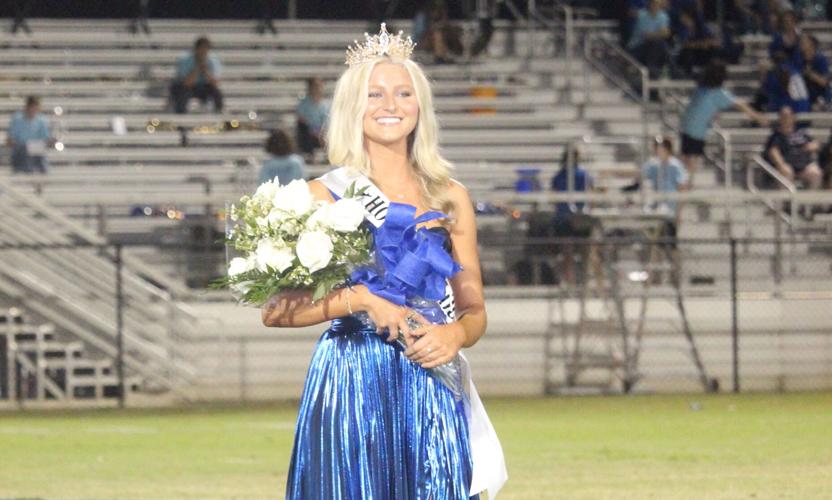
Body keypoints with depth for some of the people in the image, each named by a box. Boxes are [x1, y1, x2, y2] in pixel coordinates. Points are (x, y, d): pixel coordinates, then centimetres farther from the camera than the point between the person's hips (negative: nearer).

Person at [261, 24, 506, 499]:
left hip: (431, 393, 3)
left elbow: (474, 311, 15)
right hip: (351, 388, -3)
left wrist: (455, 334, -7)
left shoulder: (451, 198, 13)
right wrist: (362, 299, -17)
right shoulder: (325, 195, 3)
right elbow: (276, 308, -6)